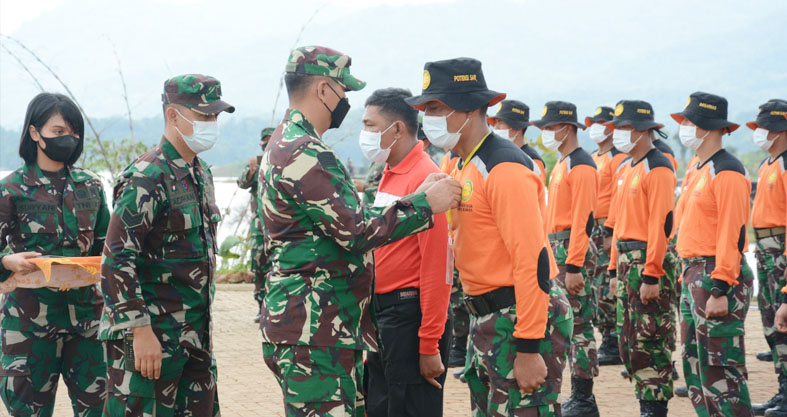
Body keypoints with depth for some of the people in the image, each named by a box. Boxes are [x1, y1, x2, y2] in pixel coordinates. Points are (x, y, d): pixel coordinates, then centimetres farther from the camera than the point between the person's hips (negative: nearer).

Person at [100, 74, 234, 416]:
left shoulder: (201, 174, 13)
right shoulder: (147, 177, -15)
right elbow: (116, 261, -20)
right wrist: (141, 330, -22)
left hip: (195, 334, 9)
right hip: (149, 336, -9)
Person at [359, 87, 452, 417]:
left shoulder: (425, 178, -16)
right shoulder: (390, 175, 13)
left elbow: (437, 268, -20)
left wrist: (429, 345, -21)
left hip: (410, 313, -9)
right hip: (382, 311, 9)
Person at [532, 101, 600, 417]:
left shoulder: (581, 166, -14)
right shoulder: (562, 164, 17)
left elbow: (583, 219, -19)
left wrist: (574, 267, -23)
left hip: (572, 250, -10)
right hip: (556, 249, 10)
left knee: (578, 325, -7)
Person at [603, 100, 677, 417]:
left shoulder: (658, 168, -13)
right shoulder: (630, 169, 17)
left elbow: (661, 224, -19)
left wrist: (651, 275, -22)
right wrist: (616, 266, 17)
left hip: (649, 262, -10)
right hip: (627, 261, 10)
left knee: (650, 344, -6)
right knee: (629, 342, 12)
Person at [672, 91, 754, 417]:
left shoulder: (727, 172, -14)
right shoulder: (701, 170, 16)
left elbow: (732, 234, -20)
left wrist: (720, 290, -23)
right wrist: (690, 276, 19)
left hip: (717, 278, -10)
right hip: (694, 277, 10)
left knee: (720, 370, -8)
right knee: (695, 365, 14)